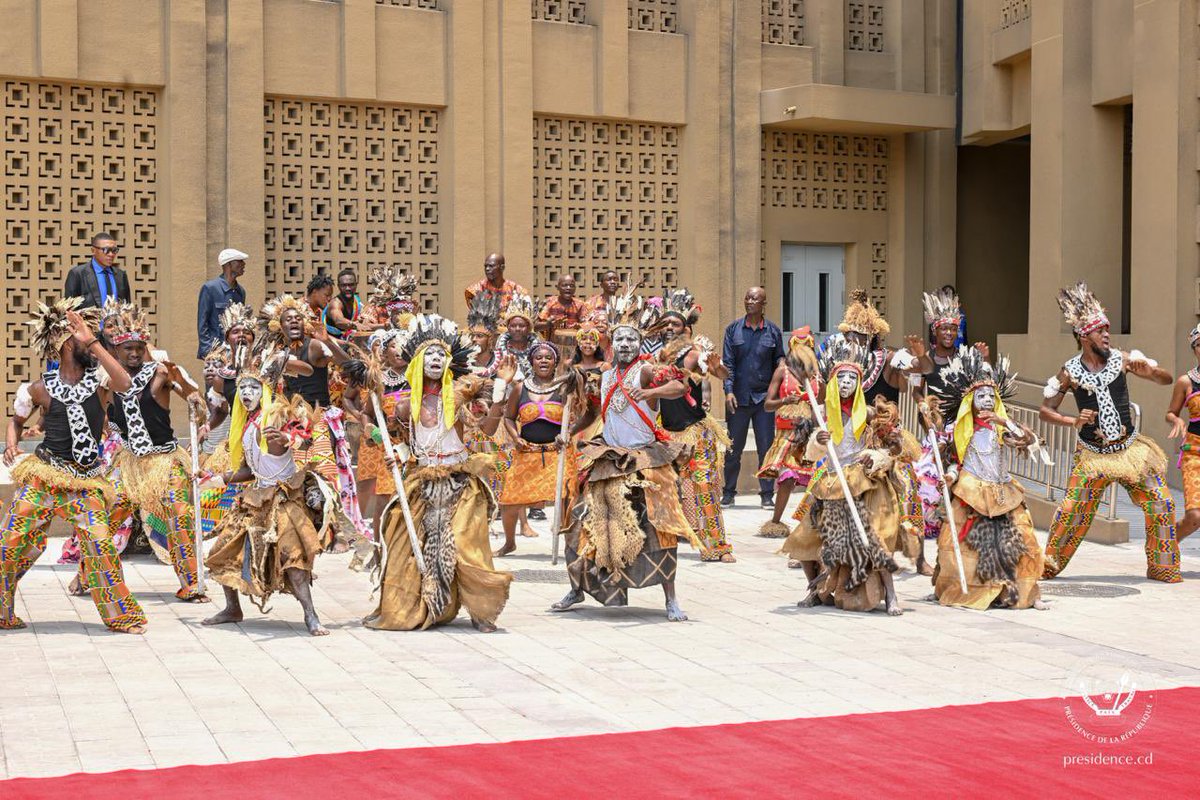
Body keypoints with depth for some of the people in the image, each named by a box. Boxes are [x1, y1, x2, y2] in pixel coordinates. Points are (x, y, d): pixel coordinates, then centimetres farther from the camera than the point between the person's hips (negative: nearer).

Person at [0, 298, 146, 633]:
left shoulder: (98, 377, 0)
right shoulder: (43, 387, 2)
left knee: (100, 541, -13)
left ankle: (120, 614, 1)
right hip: (42, 474, 1)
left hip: (85, 479, 0)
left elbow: (125, 383, -24)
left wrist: (92, 341, -24)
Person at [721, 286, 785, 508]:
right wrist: (729, 391, -11)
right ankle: (729, 492, 18)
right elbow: (727, 362, 0)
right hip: (738, 398, 0)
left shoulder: (773, 331, 5)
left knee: (766, 448, 2)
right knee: (733, 448, 7)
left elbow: (779, 362, 8)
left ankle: (767, 494, 9)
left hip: (764, 397, 0)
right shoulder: (733, 329, 4)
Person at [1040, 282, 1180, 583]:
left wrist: (1149, 369, -21)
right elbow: (1045, 411, -1)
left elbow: (1167, 379, 1)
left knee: (1161, 505, -2)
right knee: (1071, 511, -6)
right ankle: (1048, 565, 13)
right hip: (1093, 455, -2)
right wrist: (1073, 421, -18)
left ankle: (1162, 568, 14)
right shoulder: (1070, 372, -8)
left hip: (1131, 449, 2)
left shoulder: (1121, 359, -5)